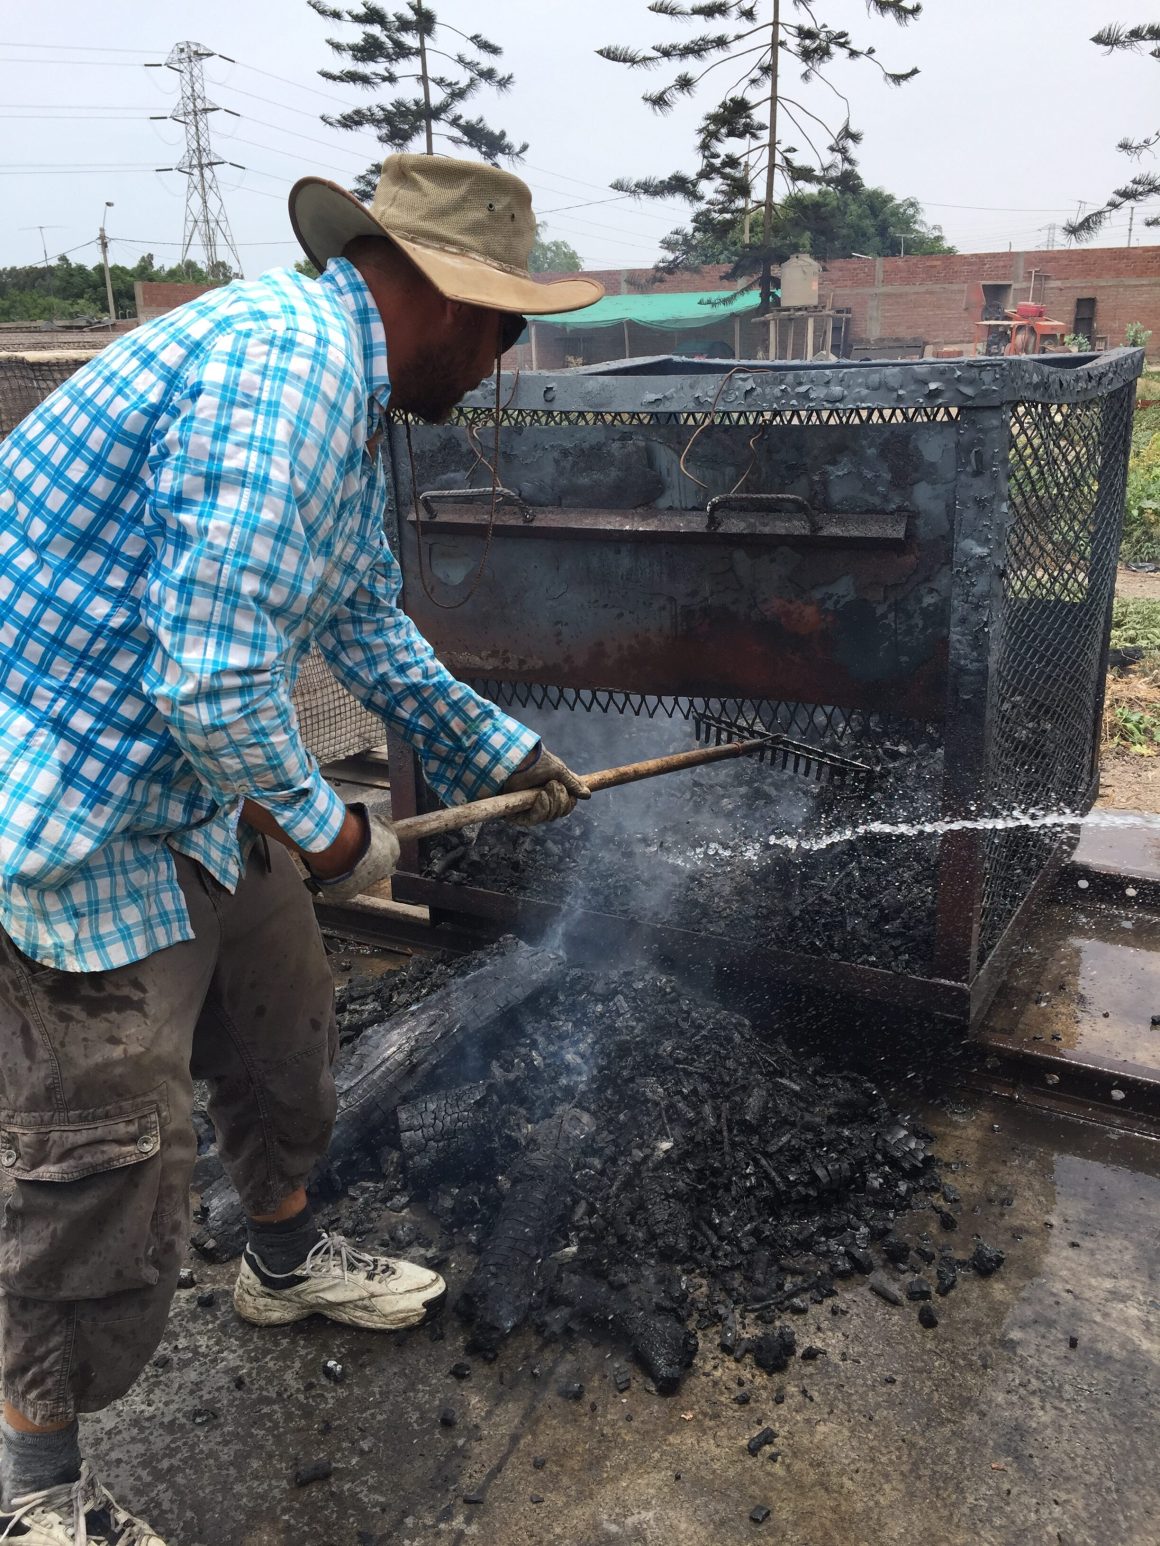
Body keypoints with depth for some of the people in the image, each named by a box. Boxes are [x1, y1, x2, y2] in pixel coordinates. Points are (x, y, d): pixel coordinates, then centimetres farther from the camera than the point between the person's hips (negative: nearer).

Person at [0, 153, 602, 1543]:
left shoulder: (341, 383, 11)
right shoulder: (290, 359, -24)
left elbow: (368, 629, 21)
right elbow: (214, 672, -29)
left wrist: (499, 754, 28)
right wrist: (328, 831, -12)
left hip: (200, 788, 10)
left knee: (281, 1026, 23)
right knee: (114, 1156, 0)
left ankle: (284, 1261, 49)